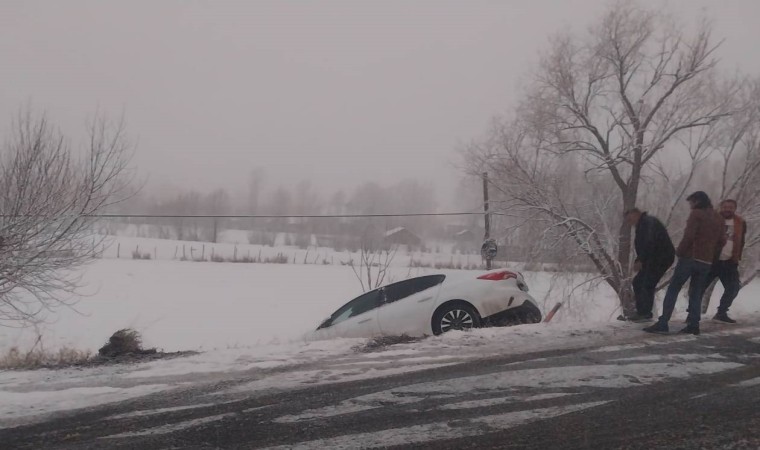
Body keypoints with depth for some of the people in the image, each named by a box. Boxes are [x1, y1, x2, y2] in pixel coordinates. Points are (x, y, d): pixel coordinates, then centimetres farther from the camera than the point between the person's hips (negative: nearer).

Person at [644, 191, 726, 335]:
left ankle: (662, 323, -9)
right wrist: (711, 254, 16)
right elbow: (722, 241, 12)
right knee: (696, 293, 12)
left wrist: (679, 251, -5)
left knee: (673, 290, -3)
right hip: (706, 262, 6)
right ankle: (693, 325, 5)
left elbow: (688, 236, -15)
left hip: (690, 257, -6)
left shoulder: (696, 214, -7)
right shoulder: (718, 218, 15)